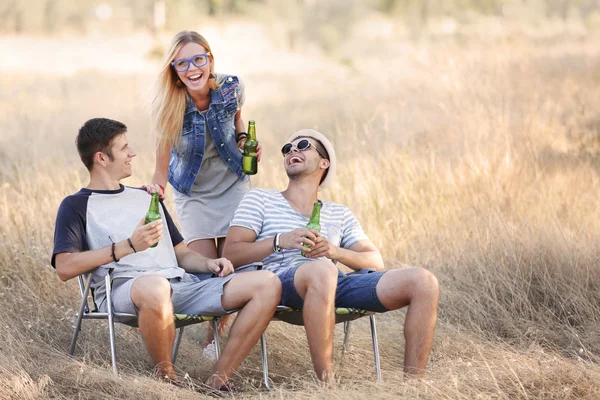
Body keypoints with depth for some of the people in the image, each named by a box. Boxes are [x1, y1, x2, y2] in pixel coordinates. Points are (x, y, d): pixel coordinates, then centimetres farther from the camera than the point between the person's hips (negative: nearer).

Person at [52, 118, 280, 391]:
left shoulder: (146, 197, 33)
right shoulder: (77, 205, 11)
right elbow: (65, 267, -5)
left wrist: (208, 264, 8)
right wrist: (128, 246, -11)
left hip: (180, 286, 7)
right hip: (123, 288, -6)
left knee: (267, 284, -12)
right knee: (155, 287, -45)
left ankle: (217, 381, -16)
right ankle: (167, 379, -21)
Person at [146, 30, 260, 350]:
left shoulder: (231, 88, -19)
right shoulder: (170, 105, -24)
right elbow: (163, 155, -16)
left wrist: (244, 140, -13)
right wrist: (157, 184, -34)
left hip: (233, 186, 1)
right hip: (192, 194, -1)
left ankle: (225, 327, 21)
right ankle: (213, 335, 18)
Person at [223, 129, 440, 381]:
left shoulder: (340, 215, 31)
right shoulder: (259, 199, 22)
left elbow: (376, 262, 18)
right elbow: (230, 254, 8)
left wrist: (335, 251, -3)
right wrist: (280, 241, -9)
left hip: (336, 285, 4)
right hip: (281, 280, -4)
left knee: (423, 282, -14)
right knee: (321, 271, -42)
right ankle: (326, 385, -37)